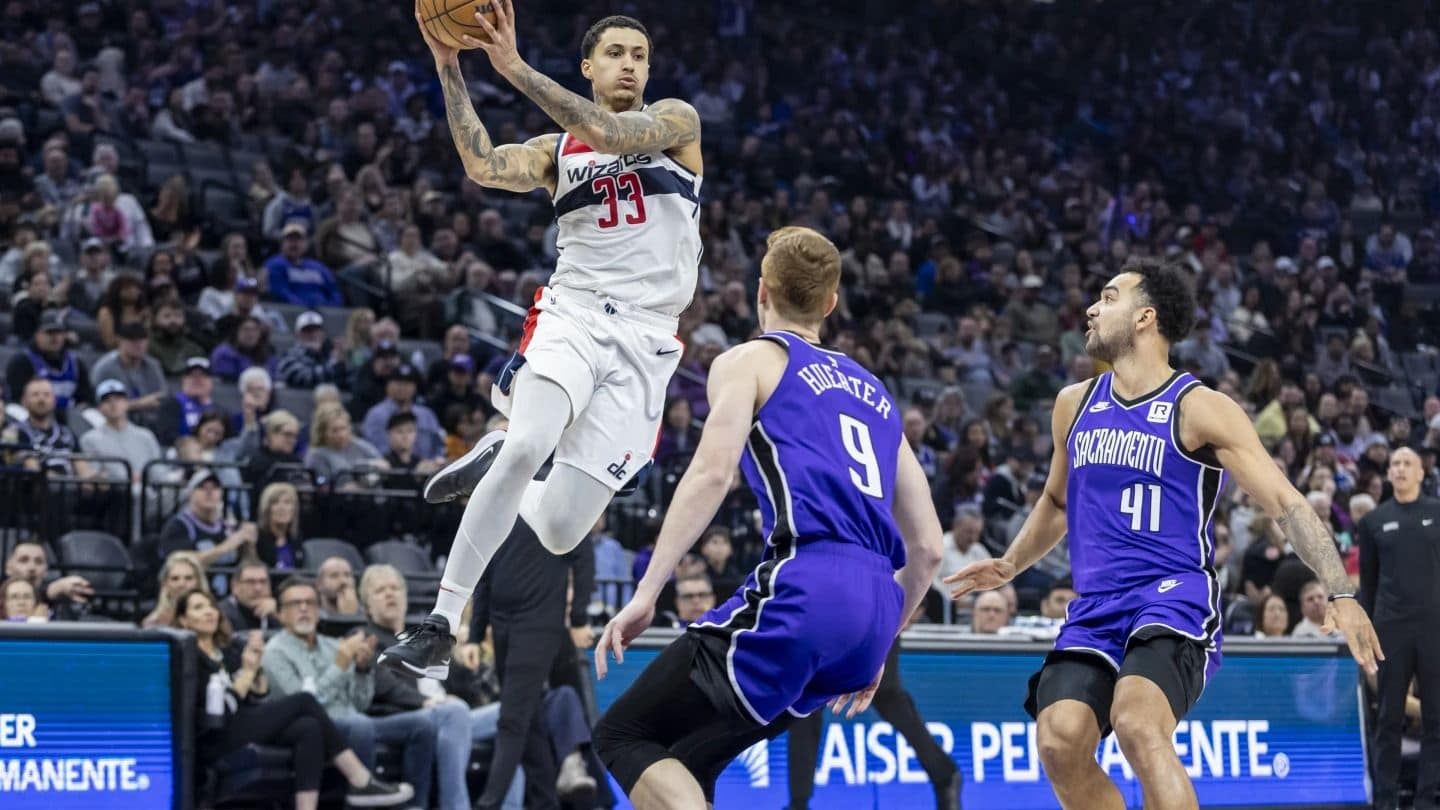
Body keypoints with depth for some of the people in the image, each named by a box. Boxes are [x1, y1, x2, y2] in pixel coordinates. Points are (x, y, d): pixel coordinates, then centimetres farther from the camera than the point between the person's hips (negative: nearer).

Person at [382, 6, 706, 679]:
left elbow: (609, 134, -15)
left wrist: (513, 66, -22)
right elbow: (484, 166, -8)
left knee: (558, 532, -6)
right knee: (527, 446, -32)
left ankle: (491, 465, 29)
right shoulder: (555, 151, 13)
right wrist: (449, 66, -16)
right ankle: (440, 623, -20)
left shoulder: (676, 121, 6)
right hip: (572, 316, 1)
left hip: (645, 341, -1)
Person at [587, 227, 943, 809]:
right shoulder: (873, 393, 29)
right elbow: (927, 548, 26)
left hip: (804, 588, -7)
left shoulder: (750, 360, 11)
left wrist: (646, 594, -10)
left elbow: (713, 473, -7)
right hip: (873, 609, 7)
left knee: (624, 737, 0)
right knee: (688, 761, 18)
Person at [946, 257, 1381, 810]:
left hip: (1175, 597, -6)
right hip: (1094, 607, 6)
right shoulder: (1075, 405, 14)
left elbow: (1286, 504, -7)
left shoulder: (1199, 410, -4)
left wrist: (1341, 594, -16)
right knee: (1060, 740, -17)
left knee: (1136, 723, -32)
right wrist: (1009, 566, 31)